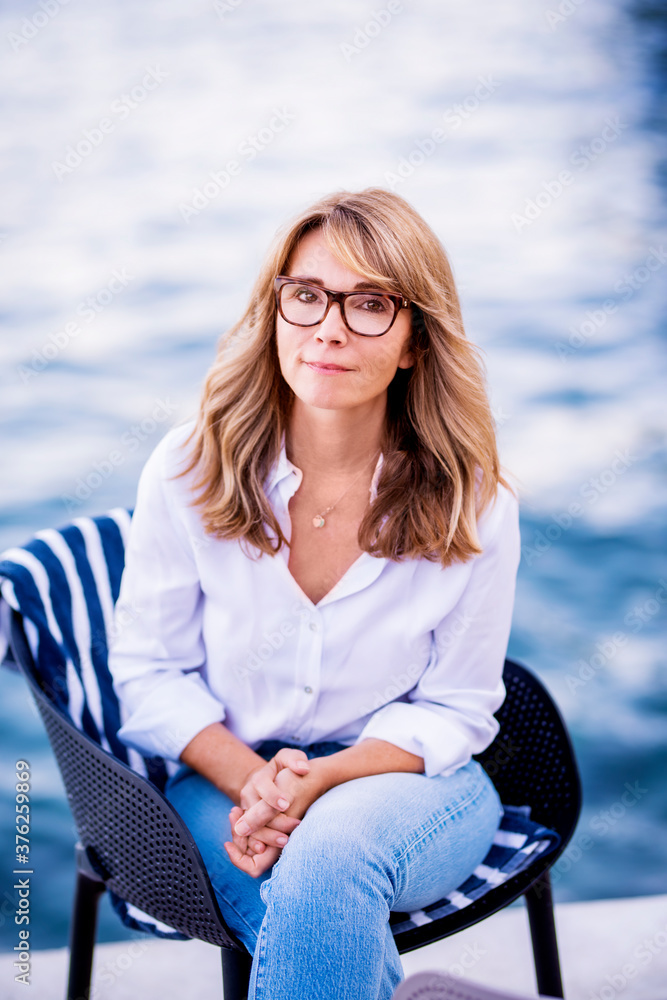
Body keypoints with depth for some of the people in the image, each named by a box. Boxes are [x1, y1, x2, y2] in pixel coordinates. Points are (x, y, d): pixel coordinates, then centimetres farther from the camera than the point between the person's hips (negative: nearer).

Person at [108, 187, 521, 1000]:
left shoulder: (472, 507, -10)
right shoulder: (188, 472, -8)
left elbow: (454, 711, -3)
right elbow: (150, 672, -1)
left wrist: (319, 781, -20)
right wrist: (251, 782, -18)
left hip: (404, 780, 0)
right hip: (226, 779, 1)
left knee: (332, 850, -36)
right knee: (318, 902, -33)